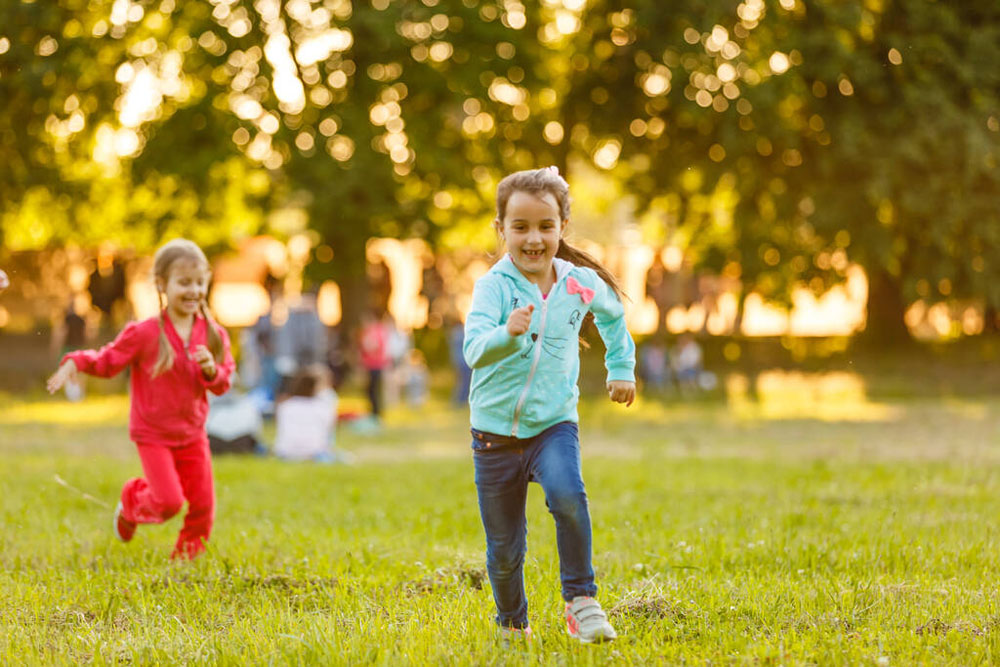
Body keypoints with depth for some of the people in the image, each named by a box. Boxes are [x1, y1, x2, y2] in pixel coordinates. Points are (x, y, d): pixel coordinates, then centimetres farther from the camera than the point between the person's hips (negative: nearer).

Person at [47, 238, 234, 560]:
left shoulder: (213, 335, -2)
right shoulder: (144, 333, -13)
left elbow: (223, 383, 2)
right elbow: (108, 361, -5)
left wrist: (212, 370, -21)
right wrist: (76, 362, -23)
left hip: (193, 434, 4)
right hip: (153, 434, -4)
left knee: (202, 503, 3)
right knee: (168, 501, -11)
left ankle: (188, 552, 29)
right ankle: (131, 503, 22)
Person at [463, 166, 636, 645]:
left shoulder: (581, 283, -4)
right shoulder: (494, 286, -15)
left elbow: (613, 314, 21)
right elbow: (474, 350, -32)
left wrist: (622, 368, 23)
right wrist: (506, 333, -50)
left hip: (554, 424, 1)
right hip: (496, 430, -1)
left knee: (567, 496, -31)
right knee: (504, 549, 8)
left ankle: (581, 599, -15)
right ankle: (512, 623, 35)